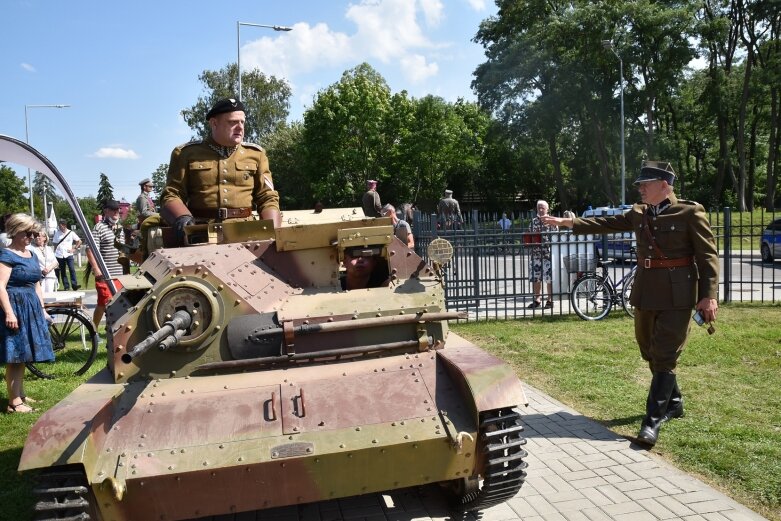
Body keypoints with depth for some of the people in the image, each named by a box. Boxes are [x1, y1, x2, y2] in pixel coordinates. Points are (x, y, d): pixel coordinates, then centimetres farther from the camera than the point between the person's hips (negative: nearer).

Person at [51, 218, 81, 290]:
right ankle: (66, 286, 10)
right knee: (62, 271, 5)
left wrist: (74, 248, -1)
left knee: (72, 269, -15)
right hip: (59, 255, 2)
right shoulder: (57, 233, 7)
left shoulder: (71, 233, 3)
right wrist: (54, 253, 4)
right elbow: (55, 244, 11)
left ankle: (74, 285, -14)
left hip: (68, 254, -2)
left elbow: (79, 241, 8)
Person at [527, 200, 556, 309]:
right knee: (535, 277, 7)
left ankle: (550, 300, 10)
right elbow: (529, 236, 22)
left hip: (548, 253, -4)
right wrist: (529, 241, 1)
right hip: (535, 253, 5)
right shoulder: (533, 221, 13)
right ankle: (537, 300, 17)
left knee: (549, 278, -1)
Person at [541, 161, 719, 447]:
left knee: (665, 356, -5)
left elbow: (708, 255, -9)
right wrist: (568, 222, 4)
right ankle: (673, 402, 36)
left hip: (676, 296, -6)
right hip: (645, 293, 7)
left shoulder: (691, 212, -8)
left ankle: (653, 421, -1)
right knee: (650, 352, 16)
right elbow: (605, 223, 11)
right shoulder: (638, 213, 9)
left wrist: (709, 295, -15)